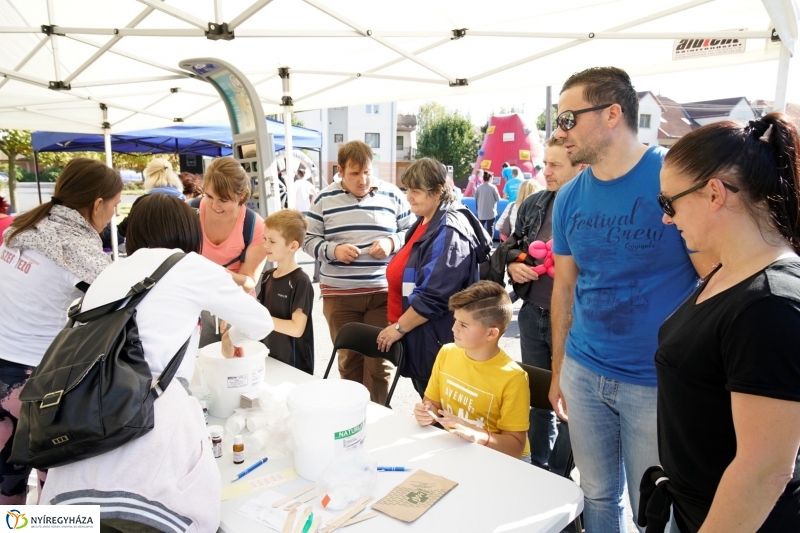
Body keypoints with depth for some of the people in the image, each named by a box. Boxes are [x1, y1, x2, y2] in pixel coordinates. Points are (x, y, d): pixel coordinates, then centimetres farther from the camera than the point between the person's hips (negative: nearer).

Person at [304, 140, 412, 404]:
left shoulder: (392, 195, 3)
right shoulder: (325, 199, 4)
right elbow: (309, 239, 6)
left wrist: (391, 243, -12)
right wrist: (333, 250, -12)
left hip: (383, 293, -1)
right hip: (339, 294, 1)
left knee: (379, 360, 3)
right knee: (348, 360, 13)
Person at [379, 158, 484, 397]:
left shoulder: (449, 231, -19)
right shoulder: (423, 223, 10)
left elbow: (434, 297, -25)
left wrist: (399, 327, -16)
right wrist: (398, 325, 15)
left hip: (436, 340, -9)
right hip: (415, 333, 9)